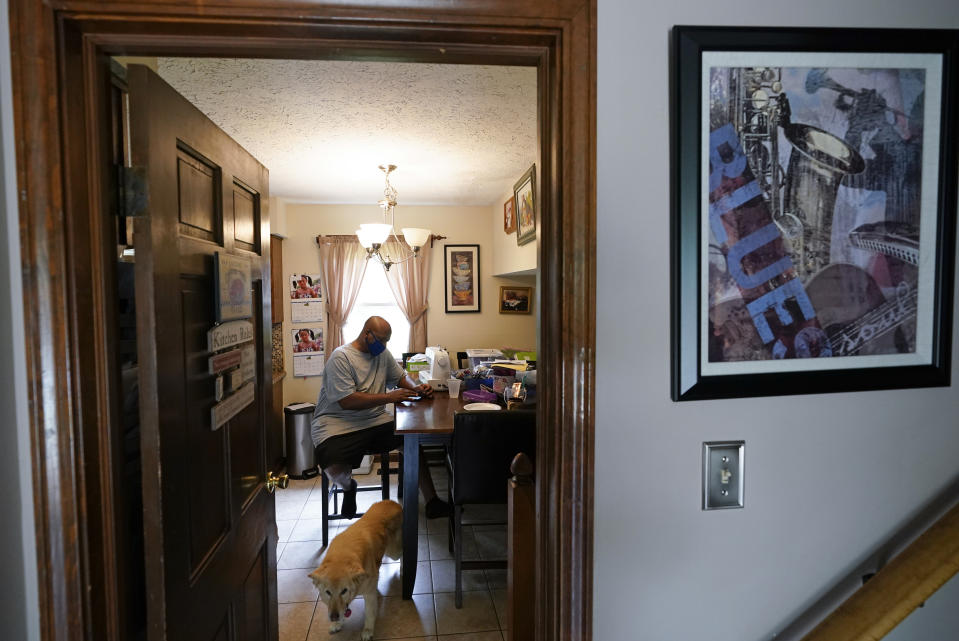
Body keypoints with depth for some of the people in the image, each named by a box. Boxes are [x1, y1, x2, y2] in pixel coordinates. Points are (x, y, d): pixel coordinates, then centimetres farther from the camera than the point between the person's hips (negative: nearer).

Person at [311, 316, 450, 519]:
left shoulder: (383, 353, 10)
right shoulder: (341, 357, -13)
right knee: (334, 468, -30)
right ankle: (349, 488, 9)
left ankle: (432, 502, -7)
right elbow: (346, 401, -21)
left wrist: (415, 388, 0)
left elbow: (401, 376, 24)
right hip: (337, 424, -6)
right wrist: (389, 397, -23)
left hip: (375, 420, 6)